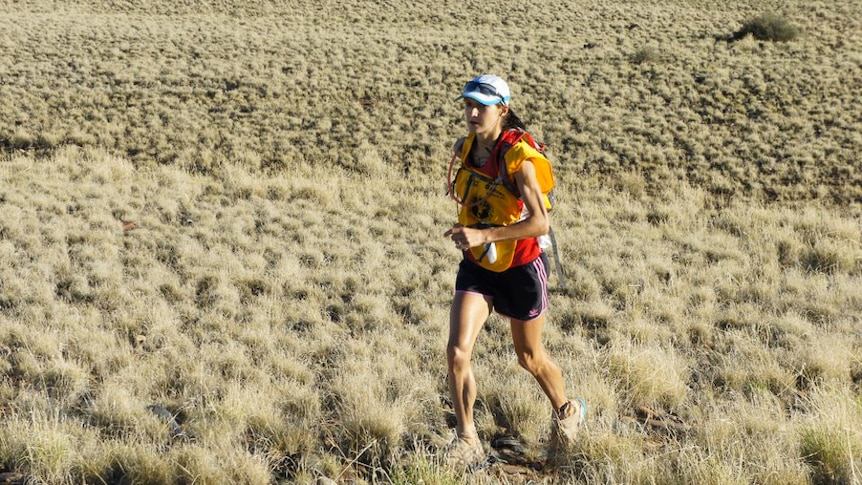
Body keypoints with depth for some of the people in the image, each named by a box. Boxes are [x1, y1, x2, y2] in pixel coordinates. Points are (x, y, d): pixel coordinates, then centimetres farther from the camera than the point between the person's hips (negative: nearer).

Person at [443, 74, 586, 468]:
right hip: (476, 266, 5)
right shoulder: (465, 149, -3)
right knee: (457, 351, -12)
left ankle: (567, 411, 44)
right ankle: (467, 441, 1)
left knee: (529, 358, 14)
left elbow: (540, 222, -31)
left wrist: (483, 235, -38)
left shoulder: (518, 157, -23)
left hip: (520, 267, -5)